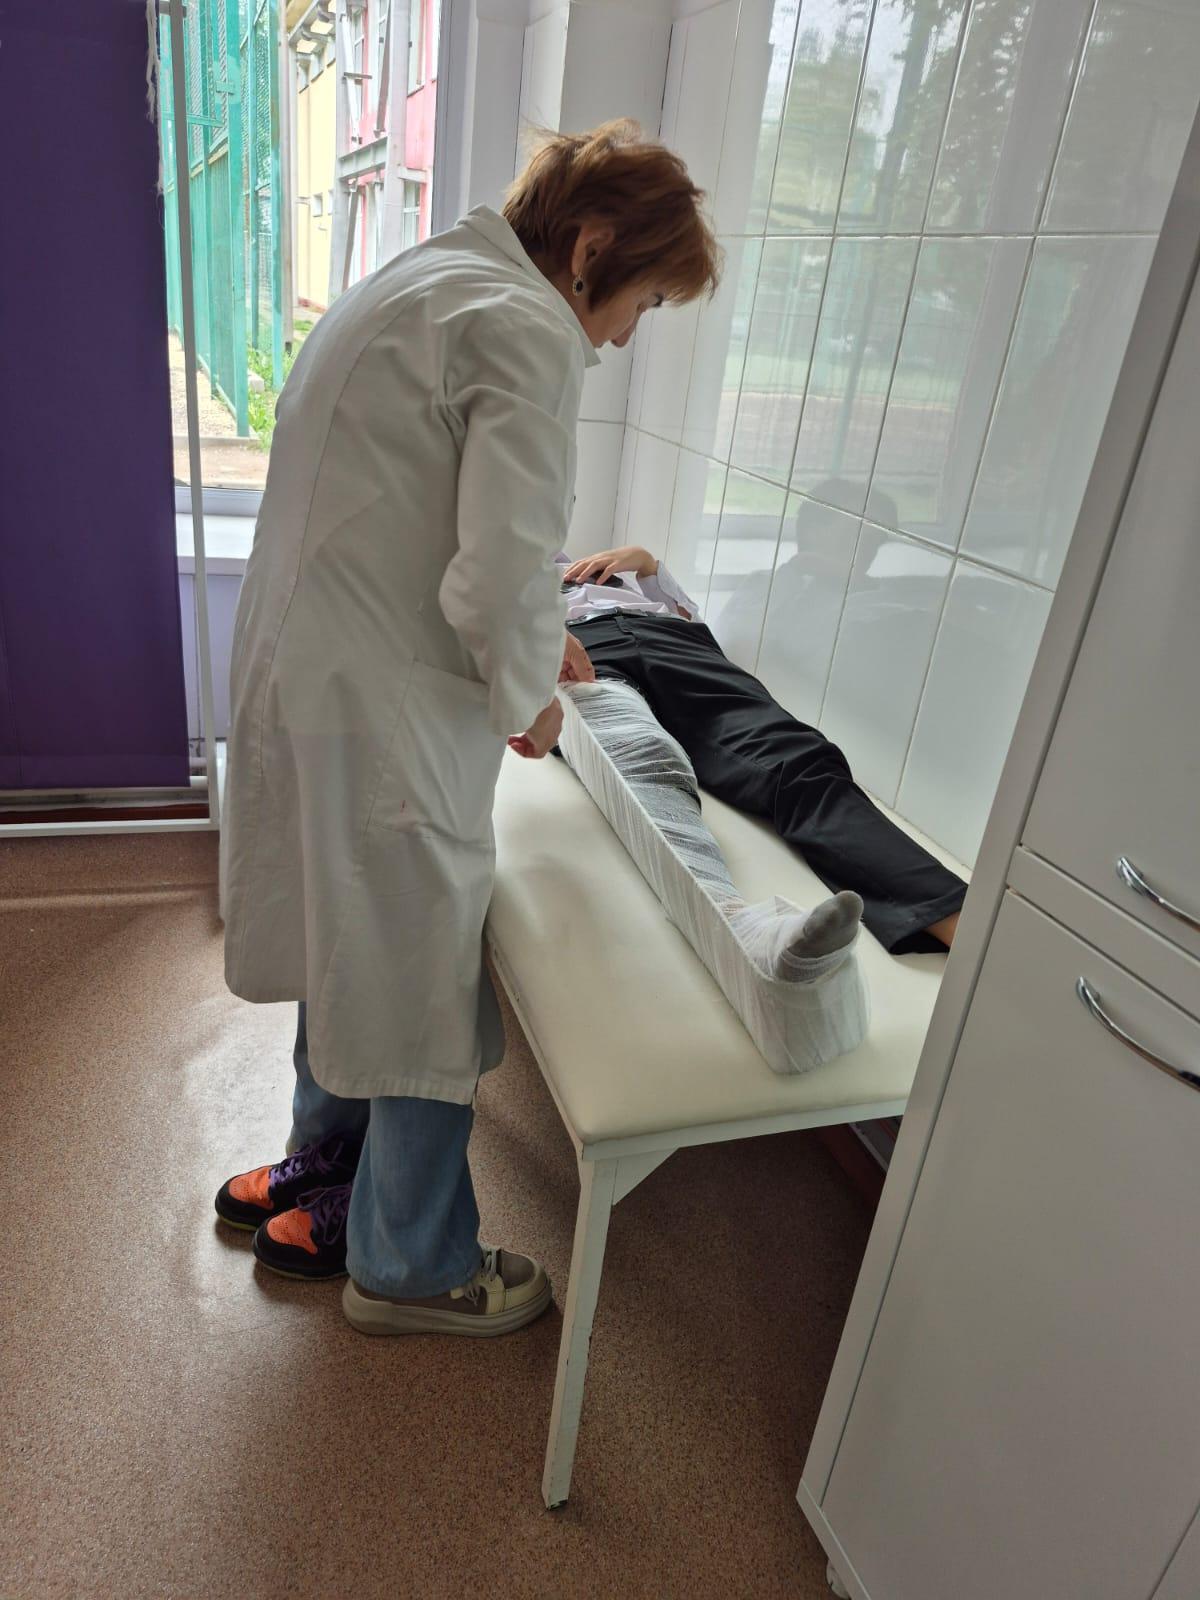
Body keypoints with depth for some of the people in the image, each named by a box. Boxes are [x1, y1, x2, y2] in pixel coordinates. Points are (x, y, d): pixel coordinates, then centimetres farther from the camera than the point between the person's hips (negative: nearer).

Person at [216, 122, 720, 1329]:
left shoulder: (418, 281, 17)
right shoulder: (528, 328, -16)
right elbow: (502, 574, -24)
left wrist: (526, 637, 19)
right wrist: (524, 696, -4)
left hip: (298, 673, 10)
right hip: (384, 718, -10)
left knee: (352, 945, 25)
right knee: (425, 990, 7)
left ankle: (321, 1183, 48)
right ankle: (412, 1270, 30)